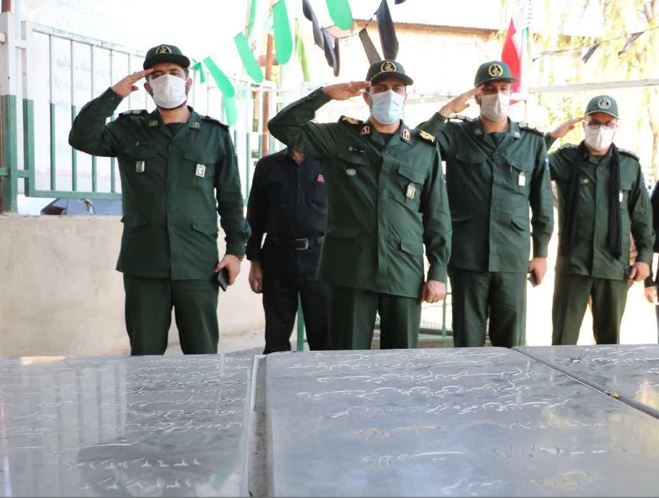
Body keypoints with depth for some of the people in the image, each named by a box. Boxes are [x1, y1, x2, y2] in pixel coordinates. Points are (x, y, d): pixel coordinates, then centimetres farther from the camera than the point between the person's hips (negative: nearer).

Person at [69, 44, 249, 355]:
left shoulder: (215, 134, 7)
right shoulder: (130, 129, 9)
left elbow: (231, 198, 7)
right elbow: (82, 138, -6)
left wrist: (236, 249, 1)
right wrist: (114, 94, -8)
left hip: (198, 264, -1)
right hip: (143, 265, 1)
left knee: (203, 354, 6)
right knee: (144, 355, 8)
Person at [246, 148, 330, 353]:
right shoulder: (267, 166, 9)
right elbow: (255, 217, 9)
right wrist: (254, 263, 4)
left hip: (318, 257, -1)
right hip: (278, 257, 1)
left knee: (323, 336, 2)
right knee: (276, 337, 6)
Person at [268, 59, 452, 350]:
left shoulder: (425, 149, 8)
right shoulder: (341, 137, 7)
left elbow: (437, 216, 8)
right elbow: (282, 126, 1)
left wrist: (438, 272, 3)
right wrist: (325, 94, -7)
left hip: (405, 272, 1)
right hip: (351, 269, -1)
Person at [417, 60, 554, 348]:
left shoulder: (532, 142, 8)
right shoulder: (456, 134, 4)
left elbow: (542, 202, 12)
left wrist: (541, 252, 11)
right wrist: (447, 110, -11)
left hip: (513, 258, 2)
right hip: (467, 257, -1)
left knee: (512, 344, 9)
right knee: (467, 341, 6)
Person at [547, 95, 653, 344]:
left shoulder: (629, 165, 6)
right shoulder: (566, 159, 1)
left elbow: (642, 215, 9)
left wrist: (644, 256, 4)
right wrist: (551, 136, -13)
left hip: (615, 267, 2)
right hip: (572, 265, -2)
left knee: (609, 339, 13)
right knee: (563, 339, 3)